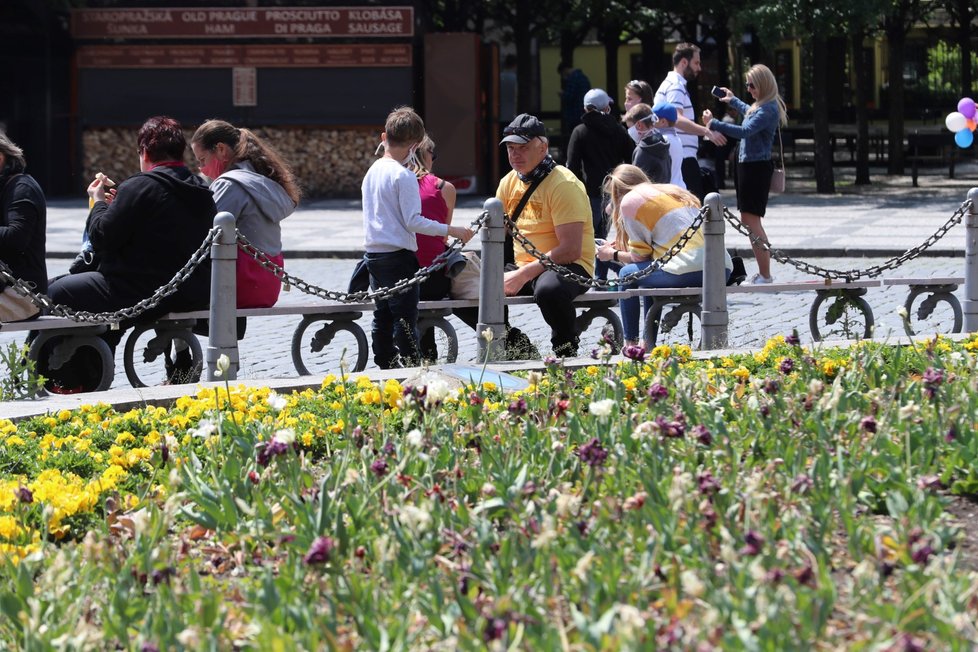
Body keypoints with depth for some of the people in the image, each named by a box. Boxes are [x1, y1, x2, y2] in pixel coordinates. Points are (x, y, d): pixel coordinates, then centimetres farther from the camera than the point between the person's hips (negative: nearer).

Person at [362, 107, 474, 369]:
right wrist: (451, 231, -13)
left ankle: (385, 367, 16)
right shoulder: (404, 176, -15)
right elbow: (413, 221, -18)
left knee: (382, 317, 12)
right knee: (405, 319, -4)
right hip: (398, 255, -8)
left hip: (373, 253, 8)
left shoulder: (372, 171, 9)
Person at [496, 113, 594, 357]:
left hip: (569, 266, -7)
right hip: (522, 268, 7)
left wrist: (524, 275, -24)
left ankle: (566, 349, -13)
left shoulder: (564, 185, -14)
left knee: (548, 289, -40)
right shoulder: (509, 182, 9)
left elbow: (570, 250, -22)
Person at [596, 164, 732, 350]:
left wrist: (613, 255, 25)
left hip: (688, 270, -8)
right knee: (650, 272, 30)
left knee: (627, 274, 14)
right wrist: (621, 250, 38)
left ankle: (630, 343, 15)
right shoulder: (675, 192, 29)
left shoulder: (630, 200, 7)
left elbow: (641, 256, 7)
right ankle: (648, 344, 28)